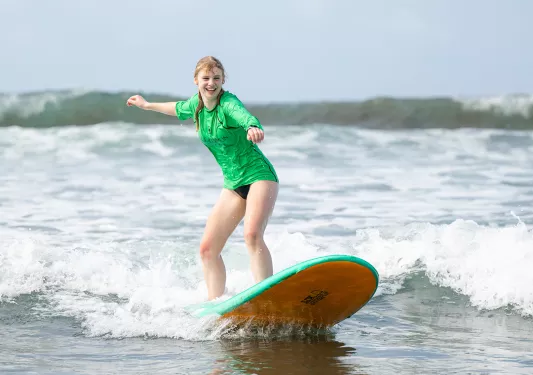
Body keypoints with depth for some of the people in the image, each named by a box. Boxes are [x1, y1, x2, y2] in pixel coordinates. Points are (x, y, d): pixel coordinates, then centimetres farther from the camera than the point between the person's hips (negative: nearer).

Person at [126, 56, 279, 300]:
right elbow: (180, 109, 30)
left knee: (252, 234, -30)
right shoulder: (197, 103, 6)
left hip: (259, 175, -8)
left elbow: (245, 116, -39)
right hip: (233, 184, 8)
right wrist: (148, 105, 45)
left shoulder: (228, 103, -16)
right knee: (208, 248, 2)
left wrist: (253, 129, -63)